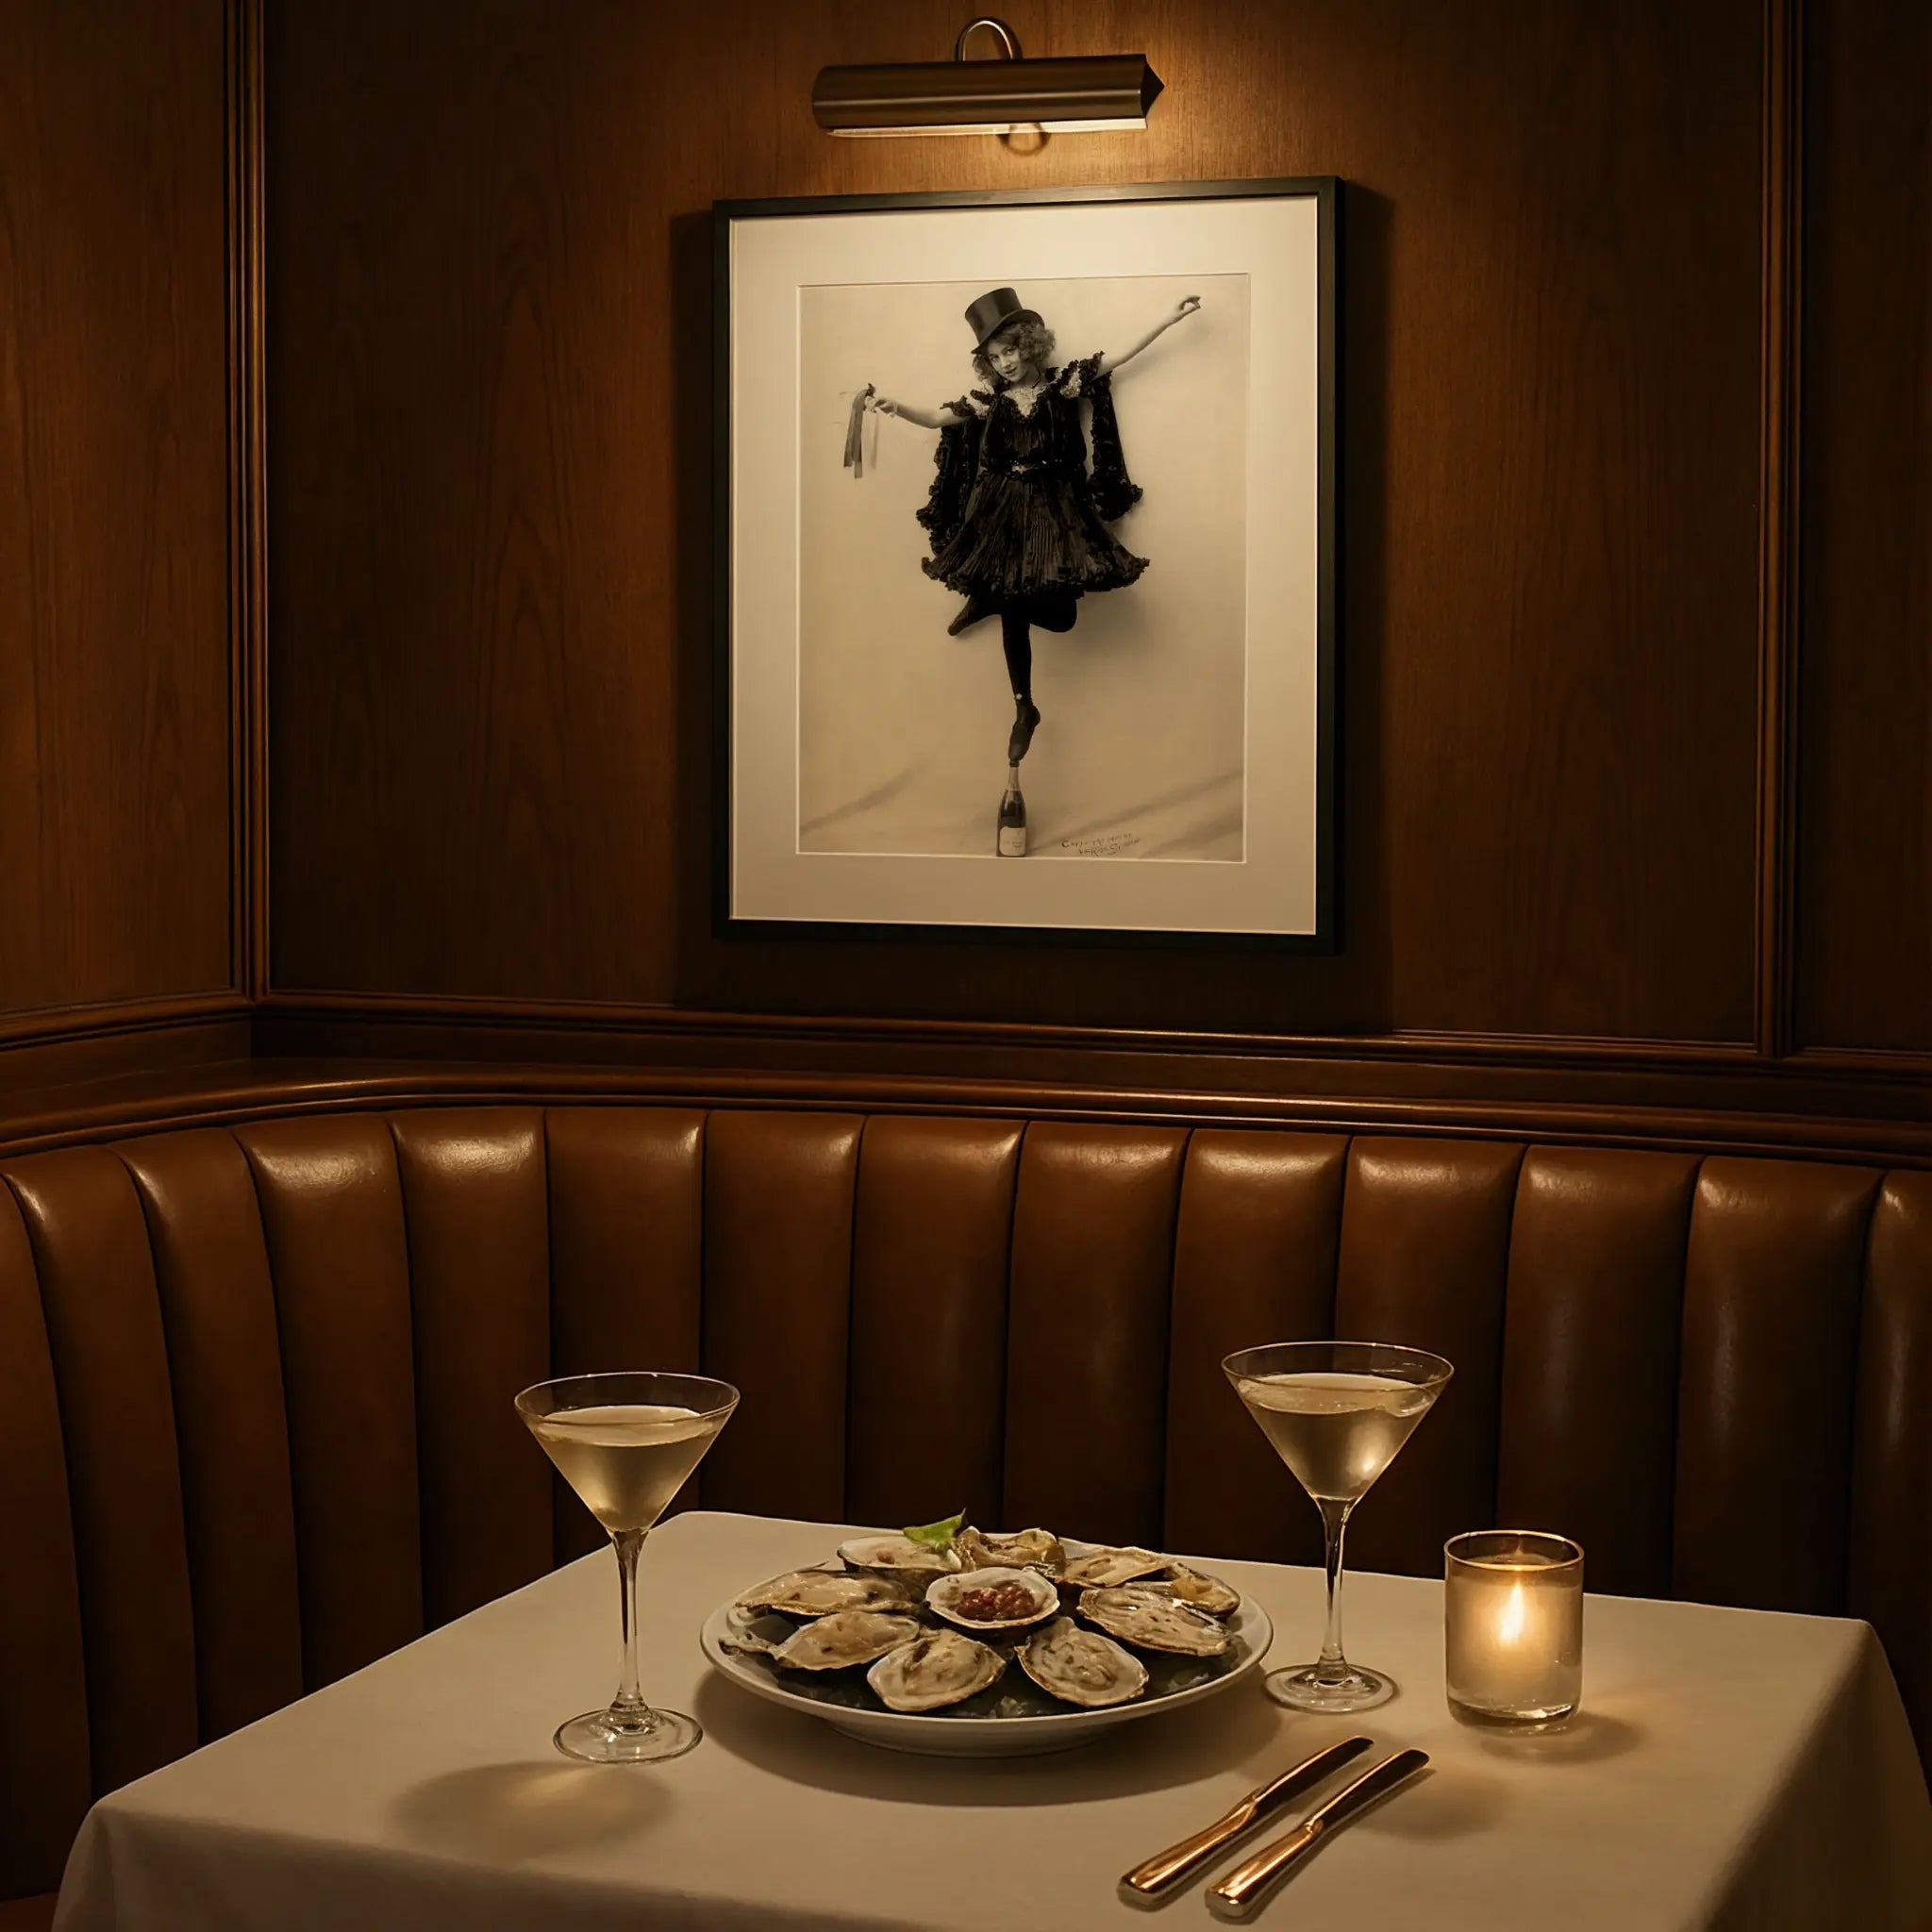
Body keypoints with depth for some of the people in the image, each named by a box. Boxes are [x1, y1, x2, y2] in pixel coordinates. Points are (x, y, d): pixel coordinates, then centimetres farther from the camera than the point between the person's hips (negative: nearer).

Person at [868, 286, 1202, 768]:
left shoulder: (1063, 381, -2)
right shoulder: (988, 398, 1)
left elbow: (1121, 357, -2)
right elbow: (936, 418, -2)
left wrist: (1168, 320, -7)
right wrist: (895, 408, -20)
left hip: (1057, 505, 0)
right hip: (1006, 511, 0)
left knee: (1060, 616, -7)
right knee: (1014, 615, 2)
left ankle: (992, 600, 21)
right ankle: (1024, 709, 14)